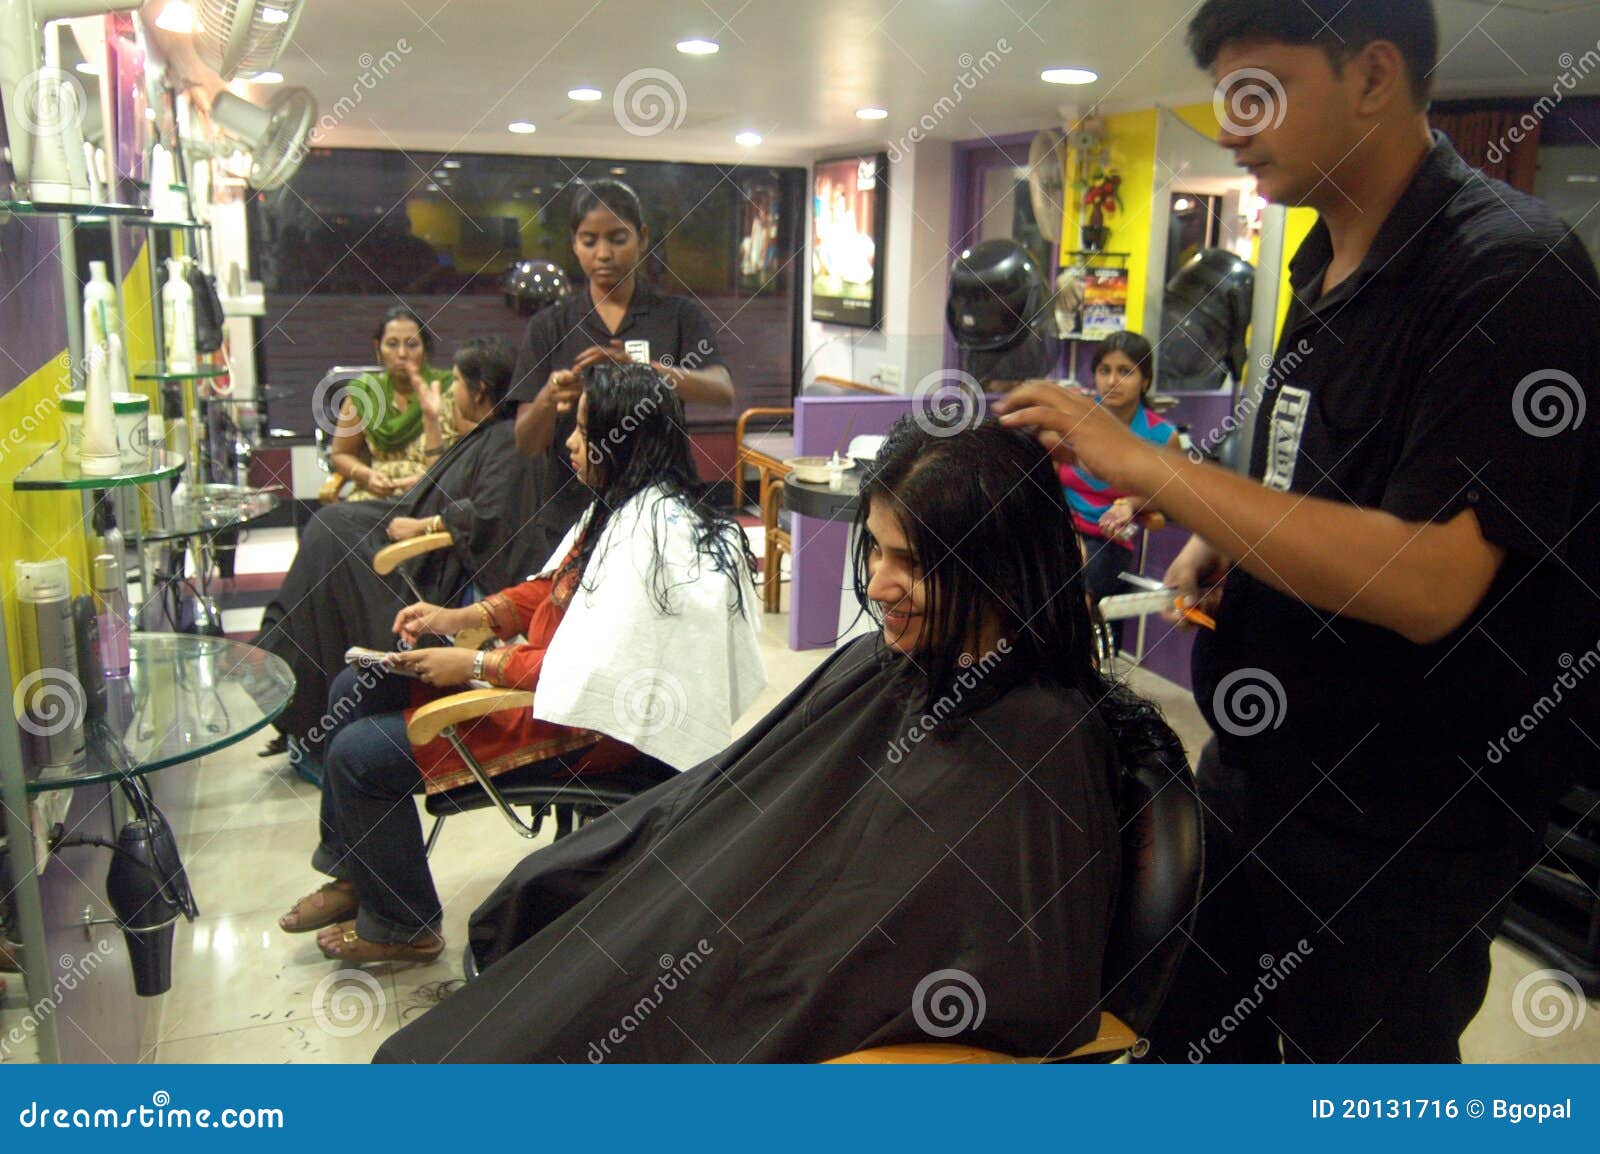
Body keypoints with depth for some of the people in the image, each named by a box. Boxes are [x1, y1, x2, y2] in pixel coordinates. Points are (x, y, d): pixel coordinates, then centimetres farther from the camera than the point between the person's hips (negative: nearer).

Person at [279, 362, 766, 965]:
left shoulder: (653, 535, -26)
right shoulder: (625, 505, 6)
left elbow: (593, 667, -30)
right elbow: (553, 587, 15)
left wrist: (474, 665, -21)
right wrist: (460, 617, 3)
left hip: (595, 723, -11)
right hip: (560, 677, 11)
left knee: (360, 754, -11)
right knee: (355, 691, 13)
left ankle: (402, 927, 14)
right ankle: (353, 875, 30)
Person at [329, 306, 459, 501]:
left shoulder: (445, 390, -1)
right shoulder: (364, 391, 8)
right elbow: (341, 454, 18)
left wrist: (430, 418, -21)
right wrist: (368, 476, -2)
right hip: (376, 495, 4)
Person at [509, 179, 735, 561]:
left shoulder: (679, 316, 4)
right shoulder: (549, 328, 7)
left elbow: (722, 392, -14)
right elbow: (526, 442, 0)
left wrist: (638, 366, -30)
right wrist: (549, 399, -23)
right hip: (572, 514, 1)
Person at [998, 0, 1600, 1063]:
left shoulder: (1513, 269, -20)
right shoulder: (1326, 267, 7)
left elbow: (1425, 583, -30)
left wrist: (1142, 464, -27)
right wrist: (1224, 540, 0)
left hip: (1401, 833, -7)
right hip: (1257, 774, 8)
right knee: (1194, 1043, 22)